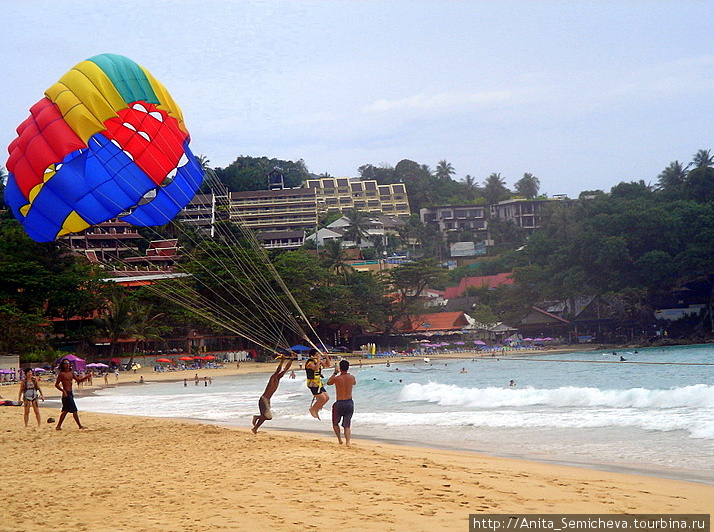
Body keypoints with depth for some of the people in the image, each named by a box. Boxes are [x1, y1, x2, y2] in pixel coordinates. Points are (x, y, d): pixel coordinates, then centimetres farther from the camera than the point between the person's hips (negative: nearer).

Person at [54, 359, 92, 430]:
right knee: (74, 410, -6)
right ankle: (80, 426, -1)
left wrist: (87, 376, 3)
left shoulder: (71, 373, 13)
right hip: (66, 394, -9)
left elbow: (78, 380, 17)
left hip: (70, 393, 9)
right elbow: (56, 384, -9)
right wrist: (63, 391, -21)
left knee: (65, 411, 12)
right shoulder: (61, 374, -9)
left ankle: (58, 426, 17)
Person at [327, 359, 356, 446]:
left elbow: (328, 383, 10)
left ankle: (339, 439, 14)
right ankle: (348, 441, -10)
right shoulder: (352, 377, -3)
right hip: (350, 403, 3)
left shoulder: (336, 378, -12)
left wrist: (335, 373, 17)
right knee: (347, 425, 9)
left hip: (340, 403, -3)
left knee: (335, 423, 21)